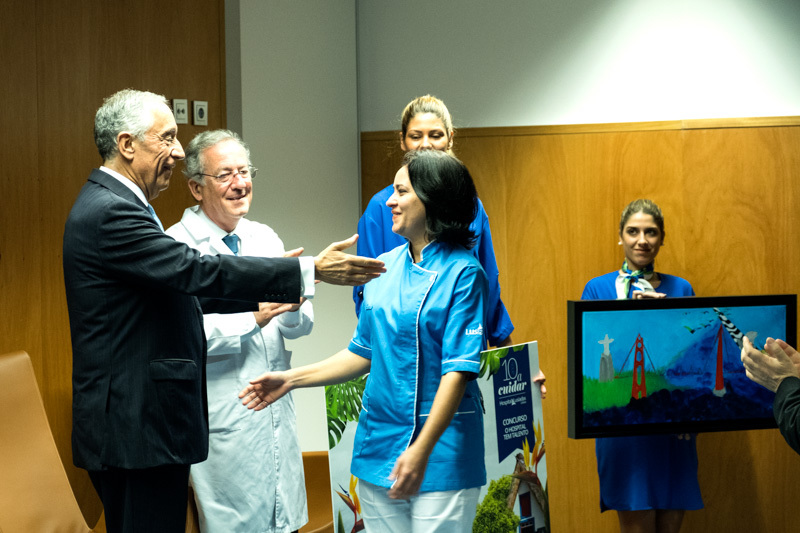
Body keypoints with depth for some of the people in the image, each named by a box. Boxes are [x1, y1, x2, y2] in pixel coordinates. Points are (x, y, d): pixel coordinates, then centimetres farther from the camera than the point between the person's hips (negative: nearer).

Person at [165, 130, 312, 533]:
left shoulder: (265, 238, 11)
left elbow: (301, 326, 8)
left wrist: (292, 310, -14)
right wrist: (252, 317, -24)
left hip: (277, 415, 6)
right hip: (224, 421, -6)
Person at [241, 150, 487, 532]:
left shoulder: (462, 273, -10)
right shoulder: (383, 269, 9)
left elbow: (459, 371, -16)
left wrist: (422, 449, -23)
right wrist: (292, 379, 11)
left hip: (441, 446, -6)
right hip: (379, 442, 6)